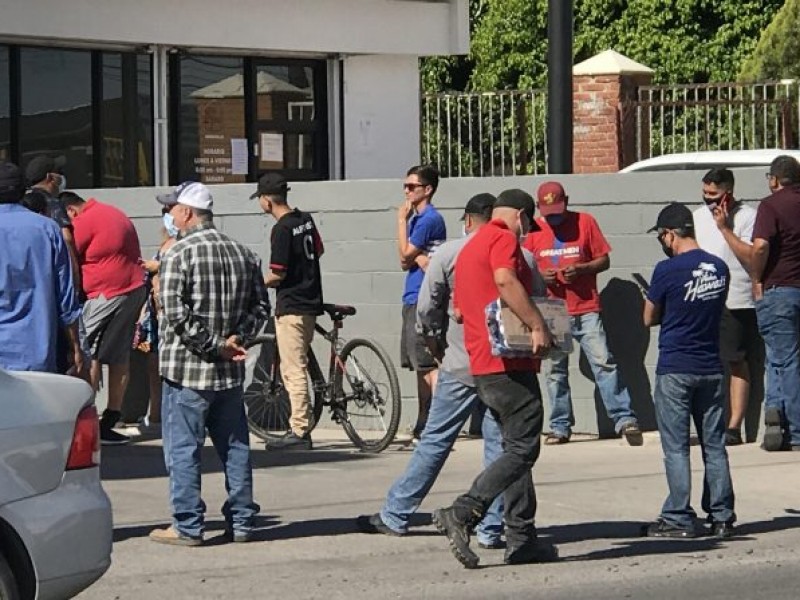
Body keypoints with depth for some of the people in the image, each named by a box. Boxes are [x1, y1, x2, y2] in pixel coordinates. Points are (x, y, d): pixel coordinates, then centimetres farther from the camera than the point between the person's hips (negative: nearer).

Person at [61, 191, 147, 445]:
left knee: (89, 354, -7)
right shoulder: (113, 213, 17)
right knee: (119, 357, 9)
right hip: (135, 290, 9)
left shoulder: (85, 222, -12)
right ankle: (110, 420, 13)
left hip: (107, 294, -9)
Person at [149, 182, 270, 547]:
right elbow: (261, 307, 9)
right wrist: (237, 339, 0)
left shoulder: (178, 254, -11)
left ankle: (187, 526, 0)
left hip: (187, 368, -6)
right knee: (234, 446, 12)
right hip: (230, 371, 6)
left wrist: (214, 347, -13)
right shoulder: (244, 255, 9)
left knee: (183, 449, 0)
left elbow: (177, 315, -17)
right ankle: (241, 521, 16)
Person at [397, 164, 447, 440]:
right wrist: (418, 257, -13)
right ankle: (423, 426, 18)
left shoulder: (429, 219, -11)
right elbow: (406, 261, 10)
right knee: (421, 366, 13)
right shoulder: (418, 218, 18)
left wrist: (402, 220, -4)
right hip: (414, 299, 10)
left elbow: (405, 256, -11)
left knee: (429, 365, -11)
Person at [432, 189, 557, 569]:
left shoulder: (469, 248, 23)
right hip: (509, 362, -10)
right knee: (522, 449, -9)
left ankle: (521, 538, 12)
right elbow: (506, 280, -25)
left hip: (482, 365, 10)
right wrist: (537, 325, -26)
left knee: (517, 448, 13)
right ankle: (462, 514, -19)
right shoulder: (504, 239, -6)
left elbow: (459, 309, 27)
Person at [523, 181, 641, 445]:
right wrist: (541, 275, -12)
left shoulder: (585, 222, 1)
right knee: (556, 370, 5)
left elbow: (604, 260, 3)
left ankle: (624, 419, -11)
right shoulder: (534, 229, 5)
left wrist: (581, 269, -15)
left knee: (604, 362, -10)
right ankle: (560, 426, 13)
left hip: (586, 310, -2)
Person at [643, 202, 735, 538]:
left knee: (676, 448, 1)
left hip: (675, 370, -5)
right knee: (714, 445, 9)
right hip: (711, 368, 5)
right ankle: (722, 517, 11)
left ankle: (679, 520, 2)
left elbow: (649, 319, -3)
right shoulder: (719, 268, 4)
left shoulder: (667, 271, -13)